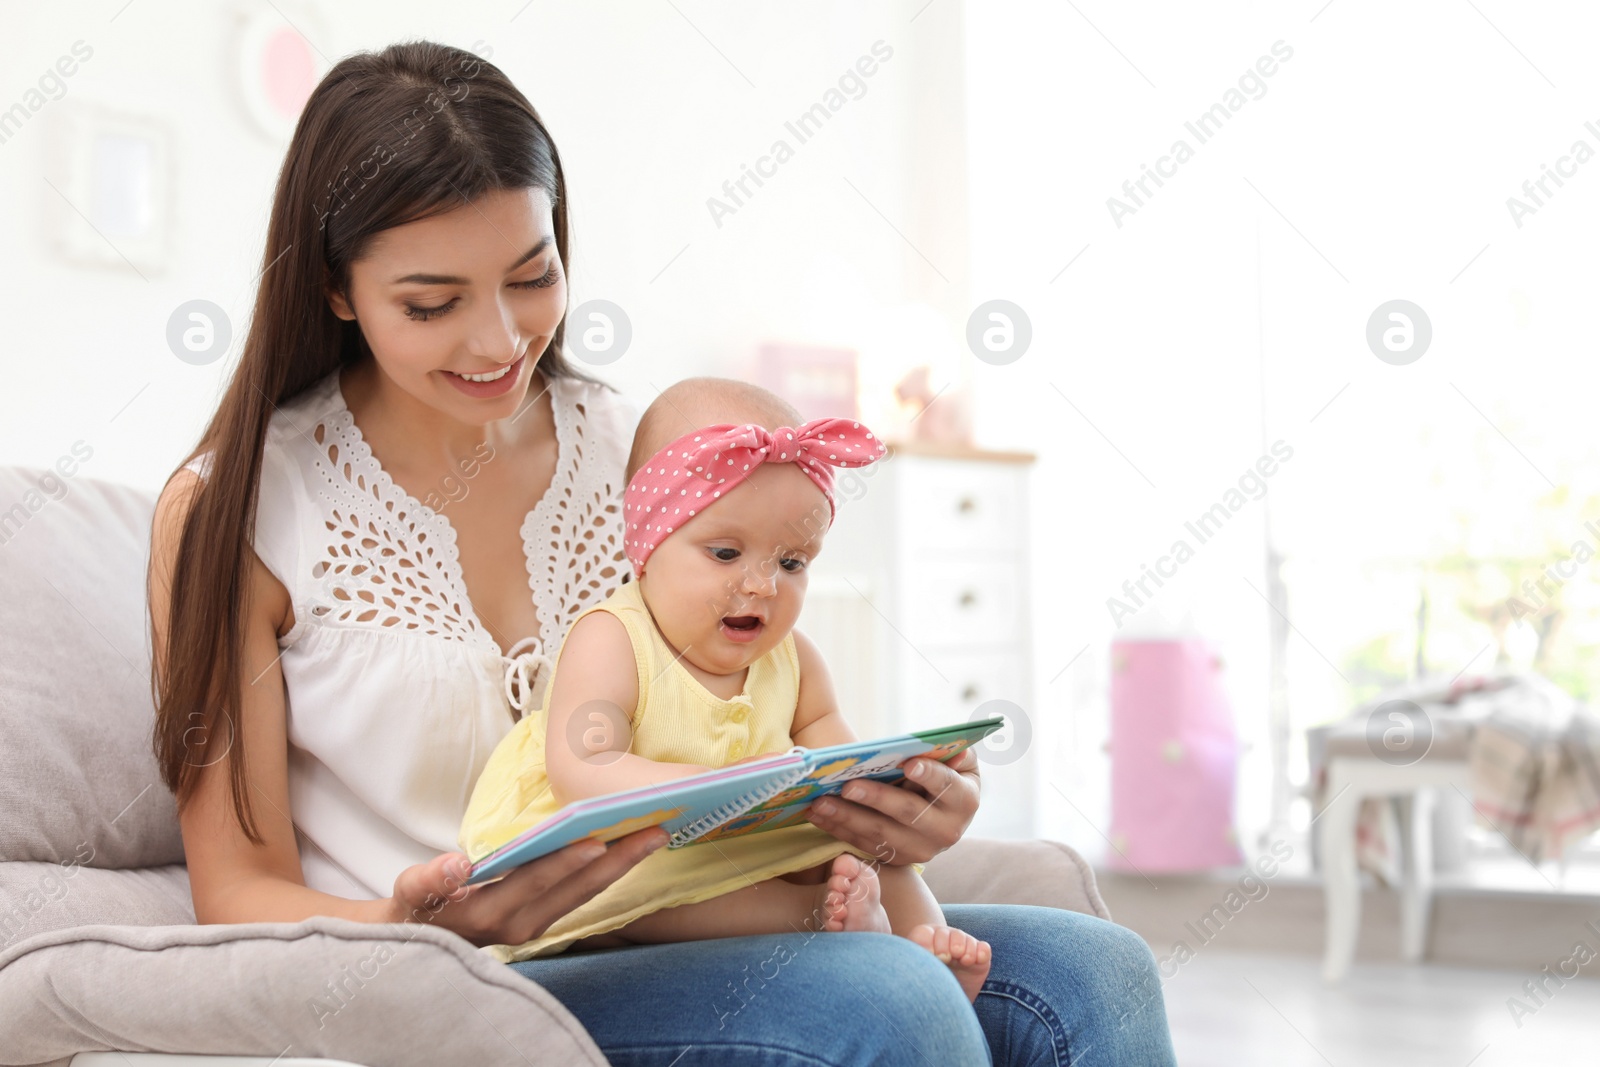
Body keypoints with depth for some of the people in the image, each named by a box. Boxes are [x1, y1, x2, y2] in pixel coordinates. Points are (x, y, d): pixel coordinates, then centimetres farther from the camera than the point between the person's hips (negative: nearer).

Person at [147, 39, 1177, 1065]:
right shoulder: (232, 509, -6)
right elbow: (240, 892, -5)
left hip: (659, 958, 5)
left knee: (1090, 974, -18)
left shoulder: (634, 451, 6)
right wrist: (418, 925, -28)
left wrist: (878, 806, -12)